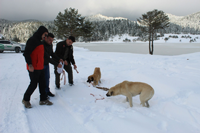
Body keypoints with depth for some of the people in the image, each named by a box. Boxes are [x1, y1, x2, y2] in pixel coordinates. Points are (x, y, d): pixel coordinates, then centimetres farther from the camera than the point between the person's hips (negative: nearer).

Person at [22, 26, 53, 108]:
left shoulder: (39, 41, 16)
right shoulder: (32, 40, -13)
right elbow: (26, 53, -19)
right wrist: (30, 64, -24)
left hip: (40, 67, 9)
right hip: (33, 68, -9)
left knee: (42, 83, 11)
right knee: (33, 84, -1)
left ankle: (43, 99, 21)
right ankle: (26, 100, 18)